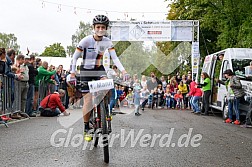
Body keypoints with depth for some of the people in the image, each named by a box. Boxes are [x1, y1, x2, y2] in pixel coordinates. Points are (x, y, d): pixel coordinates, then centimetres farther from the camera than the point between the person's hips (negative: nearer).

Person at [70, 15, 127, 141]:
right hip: (86, 70, -3)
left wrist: (123, 71, -25)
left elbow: (114, 57, -10)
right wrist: (72, 73, -24)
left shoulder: (107, 41, -8)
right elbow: (75, 57, -14)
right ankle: (86, 129, 7)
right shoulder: (86, 40, -18)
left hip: (99, 69, 3)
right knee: (88, 100, -7)